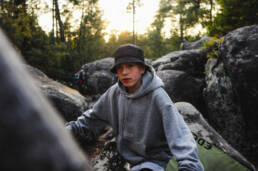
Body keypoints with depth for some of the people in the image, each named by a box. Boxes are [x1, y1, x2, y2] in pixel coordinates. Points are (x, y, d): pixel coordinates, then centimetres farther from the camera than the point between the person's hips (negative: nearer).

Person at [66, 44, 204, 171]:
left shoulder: (157, 96, -20)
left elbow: (178, 132, -28)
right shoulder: (114, 93, -4)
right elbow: (93, 118, 11)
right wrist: (71, 129, -1)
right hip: (125, 157, 6)